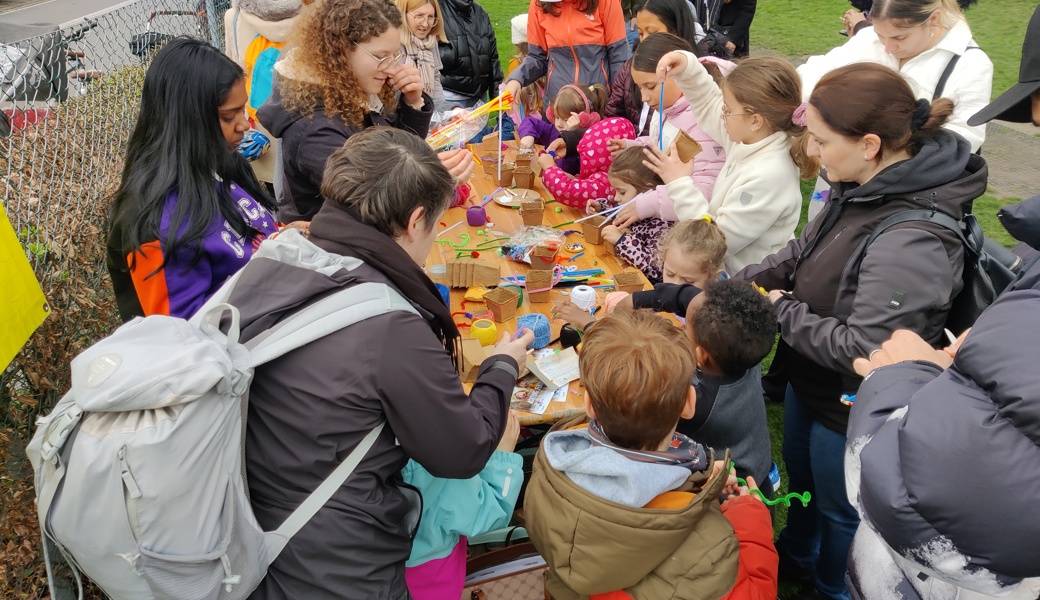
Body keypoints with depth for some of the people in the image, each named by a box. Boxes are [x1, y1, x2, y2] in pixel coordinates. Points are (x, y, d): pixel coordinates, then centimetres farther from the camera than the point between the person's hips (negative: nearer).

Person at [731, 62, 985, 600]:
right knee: (800, 476, 32)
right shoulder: (860, 186, -9)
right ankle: (795, 556, 61)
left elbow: (863, 348, -32)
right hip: (810, 383, 8)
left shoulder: (911, 243, -37)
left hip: (850, 410, -8)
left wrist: (781, 311, -20)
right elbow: (804, 249, 6)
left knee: (839, 509, 21)